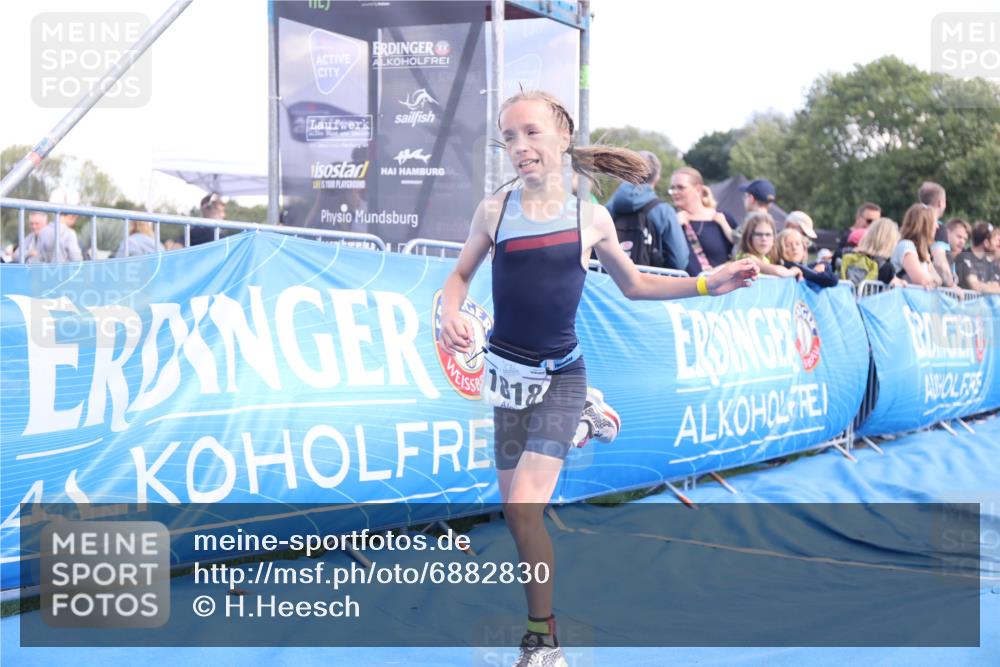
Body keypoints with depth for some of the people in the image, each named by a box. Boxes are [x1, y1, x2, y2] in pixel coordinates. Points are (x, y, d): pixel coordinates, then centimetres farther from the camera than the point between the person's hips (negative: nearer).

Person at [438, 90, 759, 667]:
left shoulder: (591, 218, -1)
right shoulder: (494, 211, -2)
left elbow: (633, 284, 14)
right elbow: (460, 276, 10)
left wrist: (706, 285, 5)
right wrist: (451, 314, -11)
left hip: (560, 378, -2)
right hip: (508, 373, 2)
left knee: (525, 506, -15)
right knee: (517, 508, 6)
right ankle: (536, 610, 26)